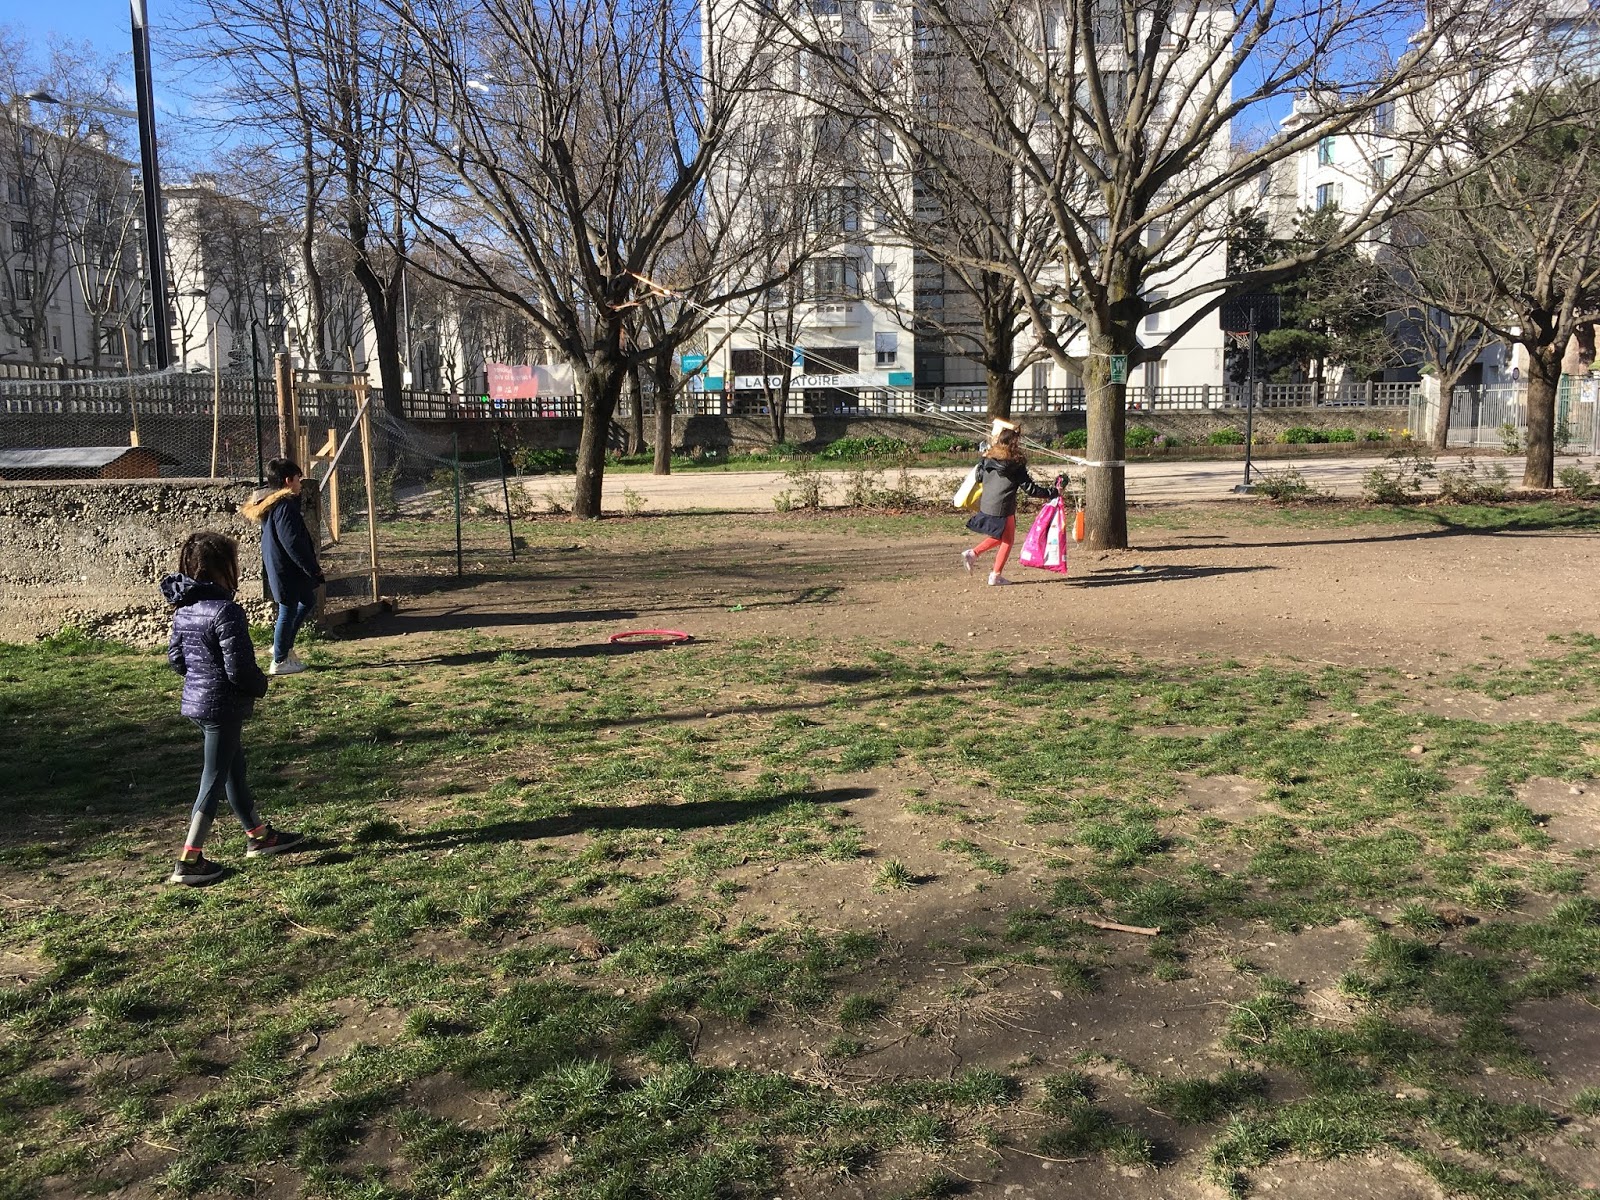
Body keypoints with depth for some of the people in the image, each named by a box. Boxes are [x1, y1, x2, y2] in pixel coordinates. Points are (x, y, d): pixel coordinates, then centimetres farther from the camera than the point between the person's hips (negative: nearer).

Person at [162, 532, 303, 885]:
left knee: (235, 766, 21)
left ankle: (258, 835, 35)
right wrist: (260, 686, -4)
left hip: (195, 700, 9)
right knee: (214, 779, 1)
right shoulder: (226, 611, -22)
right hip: (223, 707, -9)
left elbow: (175, 656, 12)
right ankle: (189, 860, 5)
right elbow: (239, 668, -23)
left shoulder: (184, 609, 5)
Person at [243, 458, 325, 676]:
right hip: (287, 569, -11)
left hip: (278, 566, 11)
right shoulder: (284, 506, -23)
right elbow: (293, 543, -24)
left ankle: (284, 647, 30)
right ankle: (280, 662, 13)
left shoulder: (268, 502, 9)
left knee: (308, 601, 24)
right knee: (288, 612, 2)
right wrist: (314, 569, -20)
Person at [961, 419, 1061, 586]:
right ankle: (996, 575, 11)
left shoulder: (987, 459, 2)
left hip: (985, 507, 6)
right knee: (1007, 541, 11)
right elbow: (1030, 488, -10)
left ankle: (973, 553, 14)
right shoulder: (1016, 464, -13)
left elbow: (979, 477, 14)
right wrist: (1051, 493, -2)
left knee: (999, 537, 26)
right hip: (1003, 509, -6)